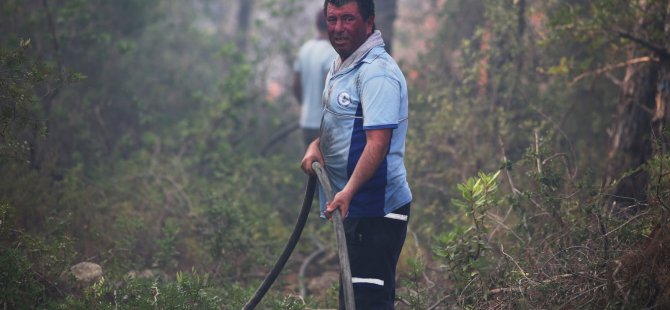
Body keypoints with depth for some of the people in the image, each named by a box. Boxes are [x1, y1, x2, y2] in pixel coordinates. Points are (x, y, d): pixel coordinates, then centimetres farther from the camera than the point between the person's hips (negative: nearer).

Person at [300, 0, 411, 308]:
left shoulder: (377, 72, -18)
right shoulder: (340, 66, 14)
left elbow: (378, 142, -26)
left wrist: (348, 191, -35)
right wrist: (315, 146, 5)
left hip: (375, 210, -10)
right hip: (352, 206, 10)